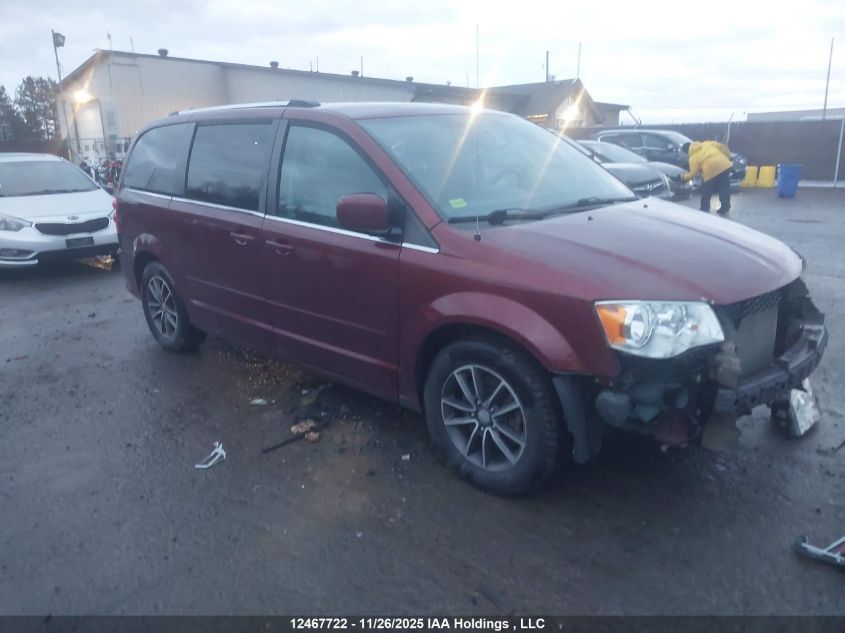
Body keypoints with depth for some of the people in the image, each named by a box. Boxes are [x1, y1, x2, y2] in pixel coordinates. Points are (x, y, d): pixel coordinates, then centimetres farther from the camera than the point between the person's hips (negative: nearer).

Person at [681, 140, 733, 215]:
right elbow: (722, 147, 19)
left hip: (711, 171, -5)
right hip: (725, 165, 5)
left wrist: (684, 176, 20)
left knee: (706, 193, 13)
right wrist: (727, 158, 26)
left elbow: (693, 173, 3)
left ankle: (704, 210, 21)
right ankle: (725, 208, 21)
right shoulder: (706, 143, 22)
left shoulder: (693, 157, 8)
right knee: (725, 189, 15)